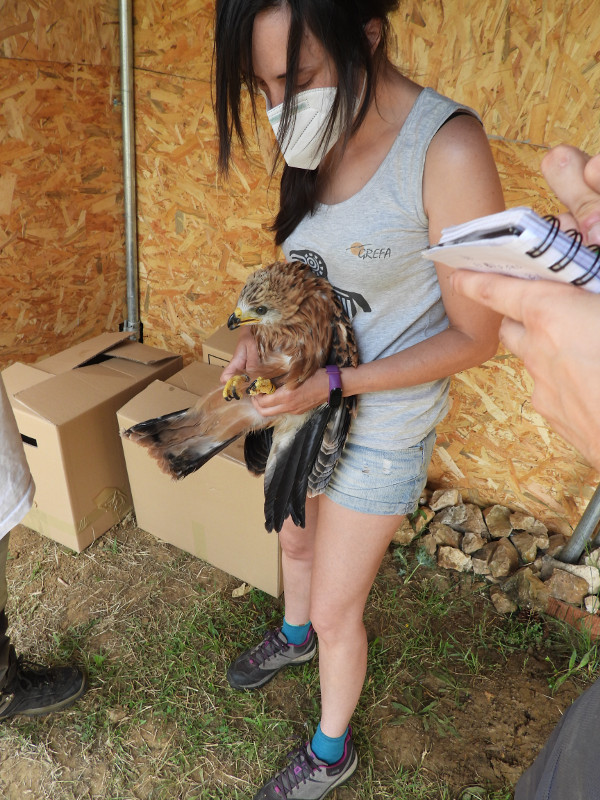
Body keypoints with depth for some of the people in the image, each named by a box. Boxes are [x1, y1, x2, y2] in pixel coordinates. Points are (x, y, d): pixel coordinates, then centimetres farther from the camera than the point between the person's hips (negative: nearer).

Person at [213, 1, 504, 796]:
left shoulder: (447, 151, -25)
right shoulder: (323, 141, -4)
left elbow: (474, 336, -19)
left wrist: (333, 384, -26)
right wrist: (268, 332, -11)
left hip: (380, 427, -6)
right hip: (305, 402, 7)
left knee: (336, 611, 11)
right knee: (297, 543, 29)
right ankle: (293, 634, 62)